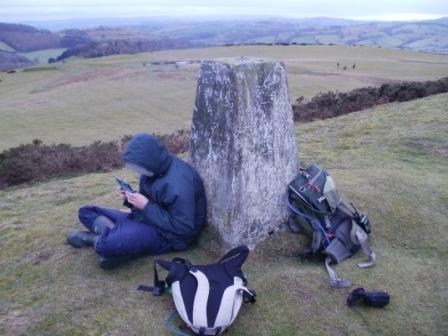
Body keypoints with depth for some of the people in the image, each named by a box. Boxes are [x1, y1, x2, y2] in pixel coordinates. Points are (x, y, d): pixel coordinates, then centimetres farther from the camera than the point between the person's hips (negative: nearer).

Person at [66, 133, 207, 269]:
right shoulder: (156, 168, 1)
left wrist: (146, 206, -25)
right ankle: (116, 233, -15)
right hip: (145, 220, 10)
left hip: (165, 234, -10)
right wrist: (130, 198, -6)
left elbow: (184, 228, -27)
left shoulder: (178, 183, -28)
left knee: (108, 243, -36)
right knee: (86, 212, 9)